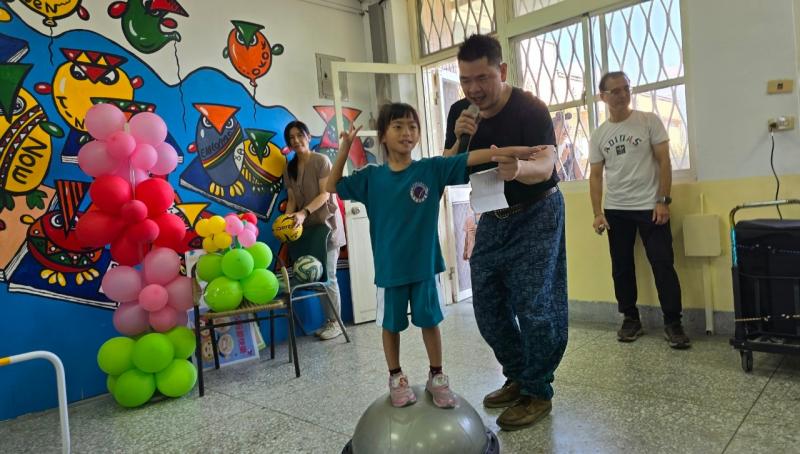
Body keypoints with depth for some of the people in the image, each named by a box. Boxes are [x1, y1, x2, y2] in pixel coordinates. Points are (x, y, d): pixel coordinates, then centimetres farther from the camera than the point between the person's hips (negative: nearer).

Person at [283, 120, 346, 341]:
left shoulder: (321, 161, -6)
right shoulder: (289, 169, 11)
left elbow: (325, 194, -13)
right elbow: (292, 199, 9)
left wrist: (304, 213, -25)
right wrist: (287, 219, -10)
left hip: (326, 223, -5)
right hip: (306, 227, 5)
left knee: (328, 275, -5)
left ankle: (335, 322, 6)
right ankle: (328, 321, 15)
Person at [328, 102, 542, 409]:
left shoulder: (431, 169, -5)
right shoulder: (370, 177, -2)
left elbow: (469, 159, -13)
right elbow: (332, 187, 5)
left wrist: (509, 150, -24)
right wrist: (344, 148, -5)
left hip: (424, 264, 0)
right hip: (389, 267, 1)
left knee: (430, 321, 11)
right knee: (391, 324, 12)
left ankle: (436, 376, 30)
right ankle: (396, 378, 32)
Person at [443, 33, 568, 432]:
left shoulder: (530, 108, -20)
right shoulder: (460, 112, -4)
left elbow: (545, 166, -31)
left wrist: (519, 168, -54)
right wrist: (460, 140, -24)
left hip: (535, 215, -5)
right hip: (492, 216, 6)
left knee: (534, 306, -9)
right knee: (487, 306, 7)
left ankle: (537, 392, 8)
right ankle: (518, 376, 25)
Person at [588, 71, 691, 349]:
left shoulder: (649, 121, -1)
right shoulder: (598, 135, 6)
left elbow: (664, 161, -3)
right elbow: (596, 176, 6)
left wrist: (664, 200, -11)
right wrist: (597, 213, -2)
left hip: (650, 207, -3)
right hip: (616, 210, 3)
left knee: (663, 264, -4)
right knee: (621, 268, 8)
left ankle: (673, 324, 5)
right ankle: (631, 319, 21)